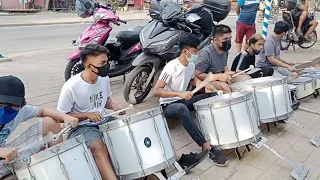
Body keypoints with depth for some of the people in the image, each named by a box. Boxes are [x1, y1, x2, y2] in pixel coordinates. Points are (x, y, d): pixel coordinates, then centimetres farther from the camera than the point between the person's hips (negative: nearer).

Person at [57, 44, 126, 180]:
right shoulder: (71, 87, -22)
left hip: (103, 121, 6)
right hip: (81, 127, -6)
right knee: (99, 147, -33)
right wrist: (87, 115, -24)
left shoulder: (104, 78, -4)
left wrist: (113, 105, -9)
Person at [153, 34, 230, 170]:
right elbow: (156, 91, -26)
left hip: (183, 101, 8)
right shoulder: (171, 67, -22)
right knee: (182, 109, -42)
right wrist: (179, 93, -35)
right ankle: (206, 147, -38)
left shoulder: (191, 66, 1)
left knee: (213, 96, -6)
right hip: (168, 105, -8)